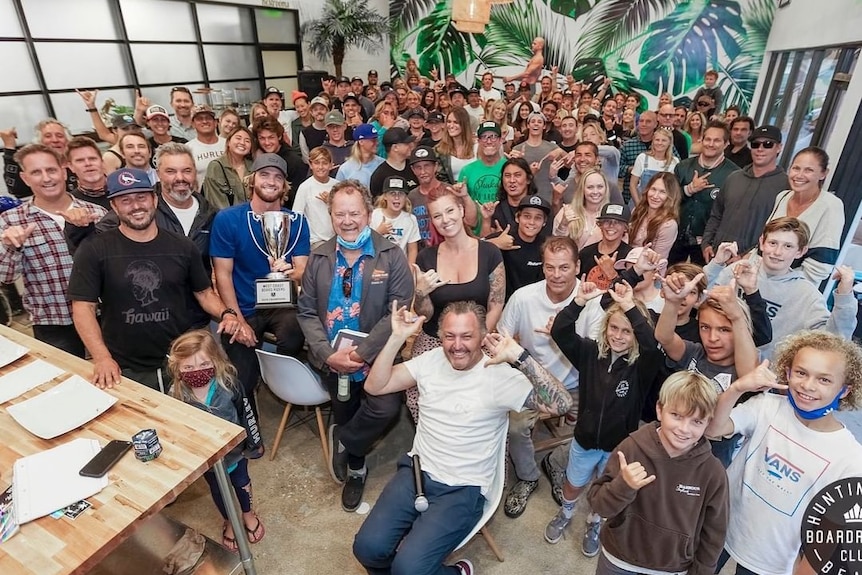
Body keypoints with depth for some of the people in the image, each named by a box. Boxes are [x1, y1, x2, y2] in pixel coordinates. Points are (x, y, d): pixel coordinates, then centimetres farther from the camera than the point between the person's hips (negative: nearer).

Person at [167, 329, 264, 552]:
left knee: (241, 482, 25)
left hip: (235, 447, -1)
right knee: (218, 489, 26)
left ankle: (247, 514, 56)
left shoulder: (229, 384, -28)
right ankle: (229, 522, 55)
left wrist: (254, 442, -4)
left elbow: (246, 414, -13)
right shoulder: (178, 395, -26)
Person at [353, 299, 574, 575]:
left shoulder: (500, 375, -15)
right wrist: (397, 338, -13)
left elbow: (561, 404, -26)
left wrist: (520, 357, -36)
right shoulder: (431, 360, 0)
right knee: (367, 548, -10)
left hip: (462, 489, -4)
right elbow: (374, 386, -1)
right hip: (417, 471, 5)